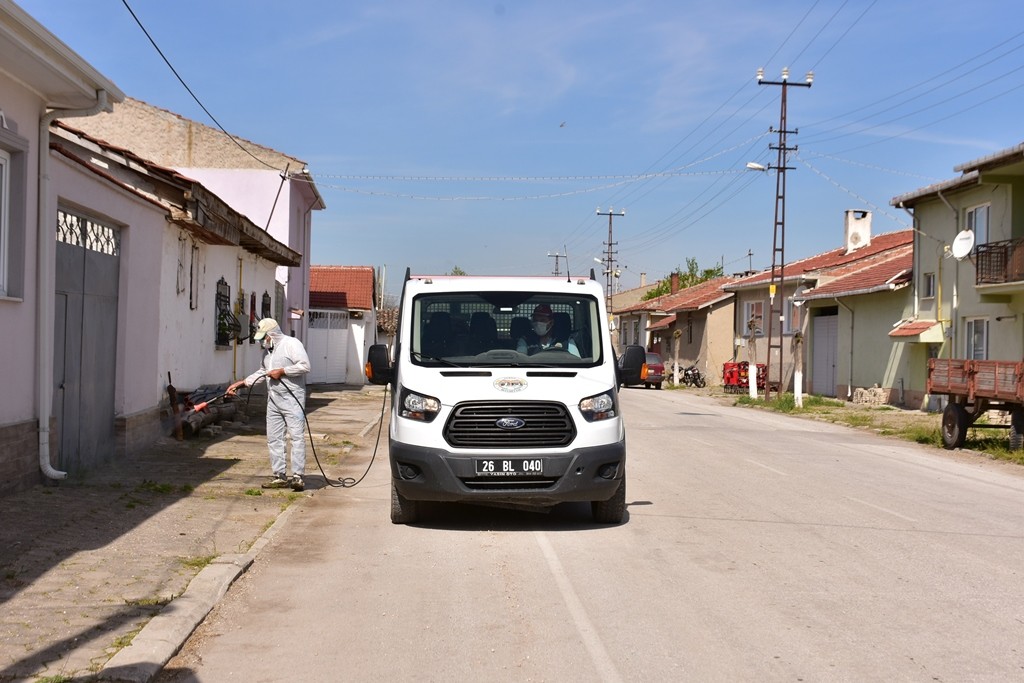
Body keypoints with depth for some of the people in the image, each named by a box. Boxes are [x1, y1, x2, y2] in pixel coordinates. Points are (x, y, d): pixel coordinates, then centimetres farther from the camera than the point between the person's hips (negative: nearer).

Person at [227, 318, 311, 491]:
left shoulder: (291, 344, -8)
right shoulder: (268, 350, 19)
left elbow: (304, 365, -18)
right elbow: (262, 372, 28)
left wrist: (281, 371, -15)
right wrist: (241, 383, 20)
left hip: (292, 400, -9)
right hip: (273, 401, 9)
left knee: (296, 436, -10)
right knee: (273, 439, 7)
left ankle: (297, 477, -12)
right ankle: (280, 476, 12)